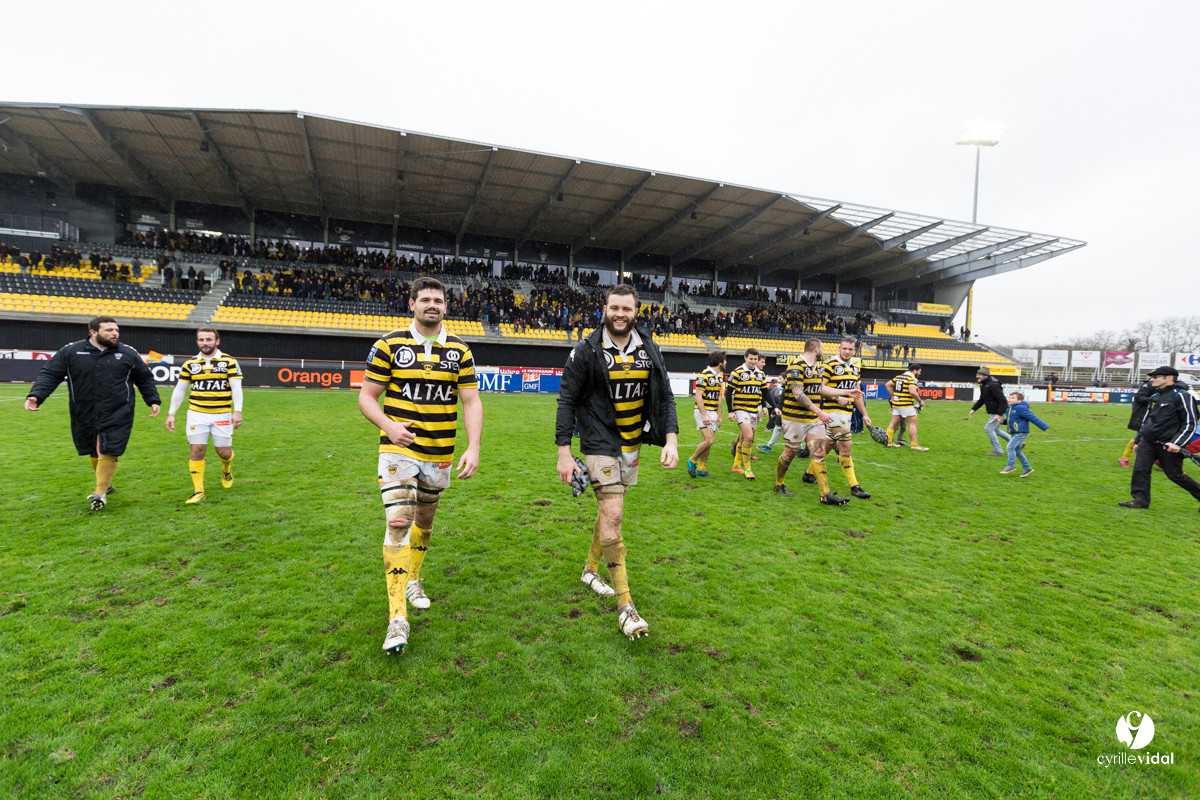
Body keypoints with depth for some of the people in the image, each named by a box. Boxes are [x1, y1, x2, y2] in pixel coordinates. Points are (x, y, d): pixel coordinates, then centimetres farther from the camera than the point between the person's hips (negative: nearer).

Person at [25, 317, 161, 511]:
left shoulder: (128, 353, 4)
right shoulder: (70, 352, 3)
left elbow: (145, 379, 13)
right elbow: (49, 375, 3)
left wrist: (153, 400, 7)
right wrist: (36, 396, -12)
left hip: (117, 415, -2)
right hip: (85, 415, 2)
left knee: (108, 452, -6)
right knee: (95, 453, 14)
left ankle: (101, 493, 5)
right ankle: (106, 484, 35)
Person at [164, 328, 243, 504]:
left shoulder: (229, 362, 0)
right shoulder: (189, 364, 7)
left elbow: (236, 388, -6)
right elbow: (179, 390, 11)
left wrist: (237, 411, -17)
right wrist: (171, 413, 5)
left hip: (222, 415, -2)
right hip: (196, 414, 2)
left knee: (224, 452, 2)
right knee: (196, 450, -4)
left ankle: (226, 469, 38)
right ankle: (198, 491, 5)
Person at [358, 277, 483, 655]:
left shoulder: (460, 351, 2)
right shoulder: (389, 345, -3)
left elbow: (471, 401, 0)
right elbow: (367, 396, 0)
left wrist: (473, 447, -13)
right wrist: (389, 425, -19)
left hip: (440, 453, 3)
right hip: (399, 449, -3)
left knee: (425, 518, 18)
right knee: (398, 522, -14)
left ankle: (412, 578, 43)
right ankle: (397, 616, -6)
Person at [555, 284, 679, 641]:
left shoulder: (649, 350, 2)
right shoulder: (587, 350, -10)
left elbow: (665, 397, 6)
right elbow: (567, 401, -7)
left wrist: (671, 439, -7)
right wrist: (564, 453, -11)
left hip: (632, 442, 5)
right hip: (600, 441, -5)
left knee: (610, 507, 16)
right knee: (612, 516, -13)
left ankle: (591, 568, 40)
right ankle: (625, 606, -4)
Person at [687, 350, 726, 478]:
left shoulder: (720, 376, 13)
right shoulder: (704, 375, -14)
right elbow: (698, 396, -18)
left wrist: (719, 415, 17)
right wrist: (704, 415, -23)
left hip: (713, 412, 8)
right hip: (702, 411, -8)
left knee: (707, 441, 8)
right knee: (709, 440, -15)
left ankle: (701, 468, 17)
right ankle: (692, 461, 5)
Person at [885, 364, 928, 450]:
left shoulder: (899, 376, 13)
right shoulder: (912, 378, -10)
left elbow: (887, 385, 17)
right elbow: (912, 392, -23)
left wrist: (893, 396, 19)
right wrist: (920, 401, -10)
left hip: (896, 403, 8)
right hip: (906, 405, -8)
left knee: (894, 422, 12)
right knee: (913, 422, -1)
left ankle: (889, 441, 17)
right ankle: (914, 444, -2)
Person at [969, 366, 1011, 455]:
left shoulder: (993, 385, -24)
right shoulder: (983, 385, 8)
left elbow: (1002, 400, -27)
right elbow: (981, 400, 19)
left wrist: (999, 414, -32)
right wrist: (973, 409, 9)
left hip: (999, 411, -10)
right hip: (994, 412, 10)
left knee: (988, 428, -9)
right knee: (996, 430, 19)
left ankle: (998, 451, 1)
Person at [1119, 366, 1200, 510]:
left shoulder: (1182, 395, -8)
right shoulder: (1155, 397, 15)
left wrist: (1178, 443, -21)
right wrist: (1138, 441, 21)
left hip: (1168, 445, -7)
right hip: (1147, 443, 7)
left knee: (1175, 475, 4)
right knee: (1140, 470, -3)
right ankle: (1141, 500, 2)